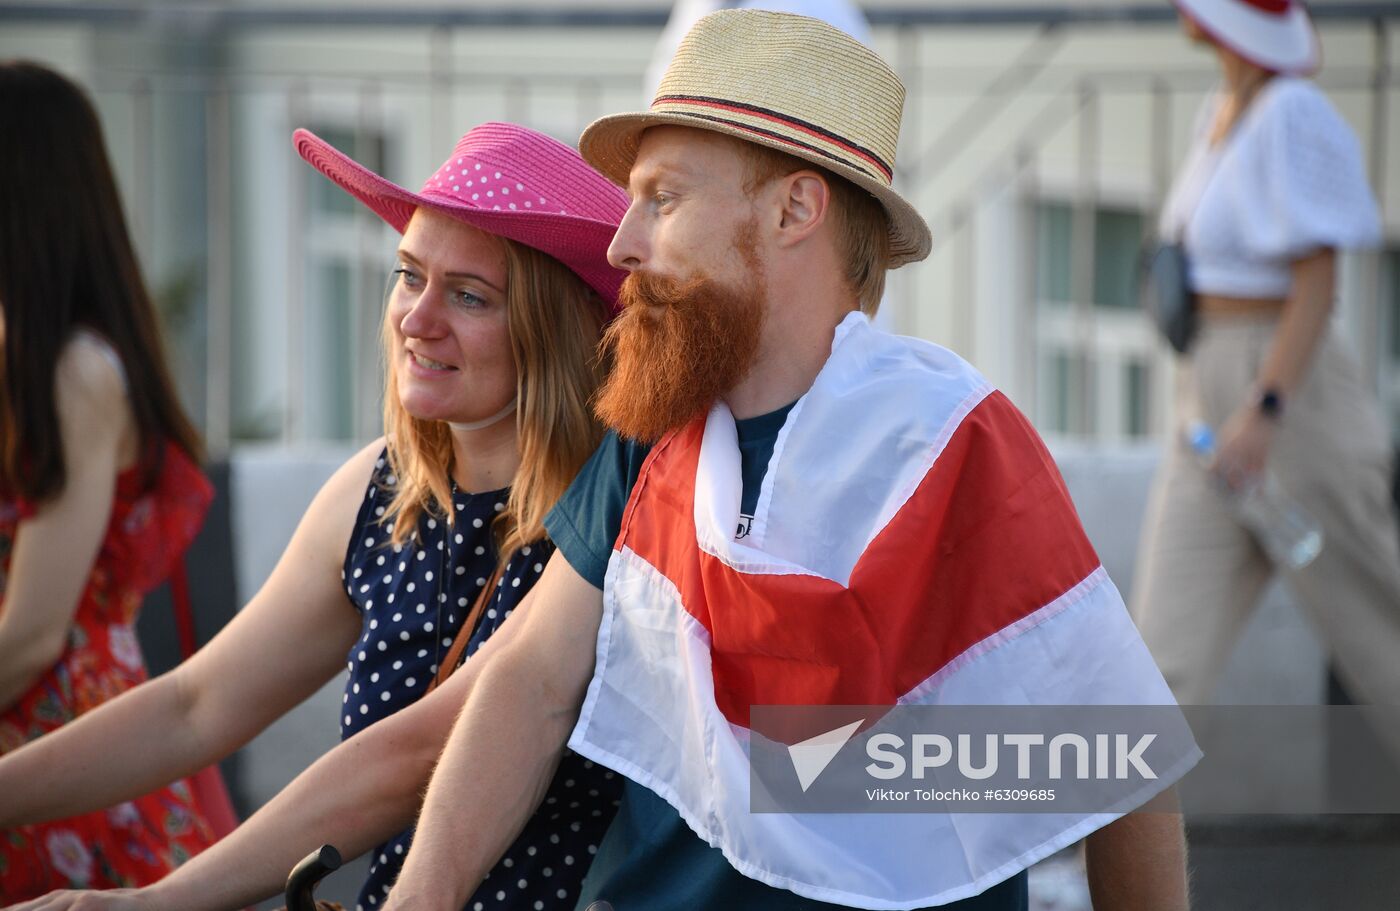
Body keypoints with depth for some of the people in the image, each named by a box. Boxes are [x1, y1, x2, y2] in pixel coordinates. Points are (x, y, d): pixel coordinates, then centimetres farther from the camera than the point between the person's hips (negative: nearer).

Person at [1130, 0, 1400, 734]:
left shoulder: (1294, 115, -14)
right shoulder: (1222, 110, 12)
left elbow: (1317, 281, -19)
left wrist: (1264, 410, -27)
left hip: (1289, 391, -8)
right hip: (1210, 396, 9)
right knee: (1171, 638, 0)